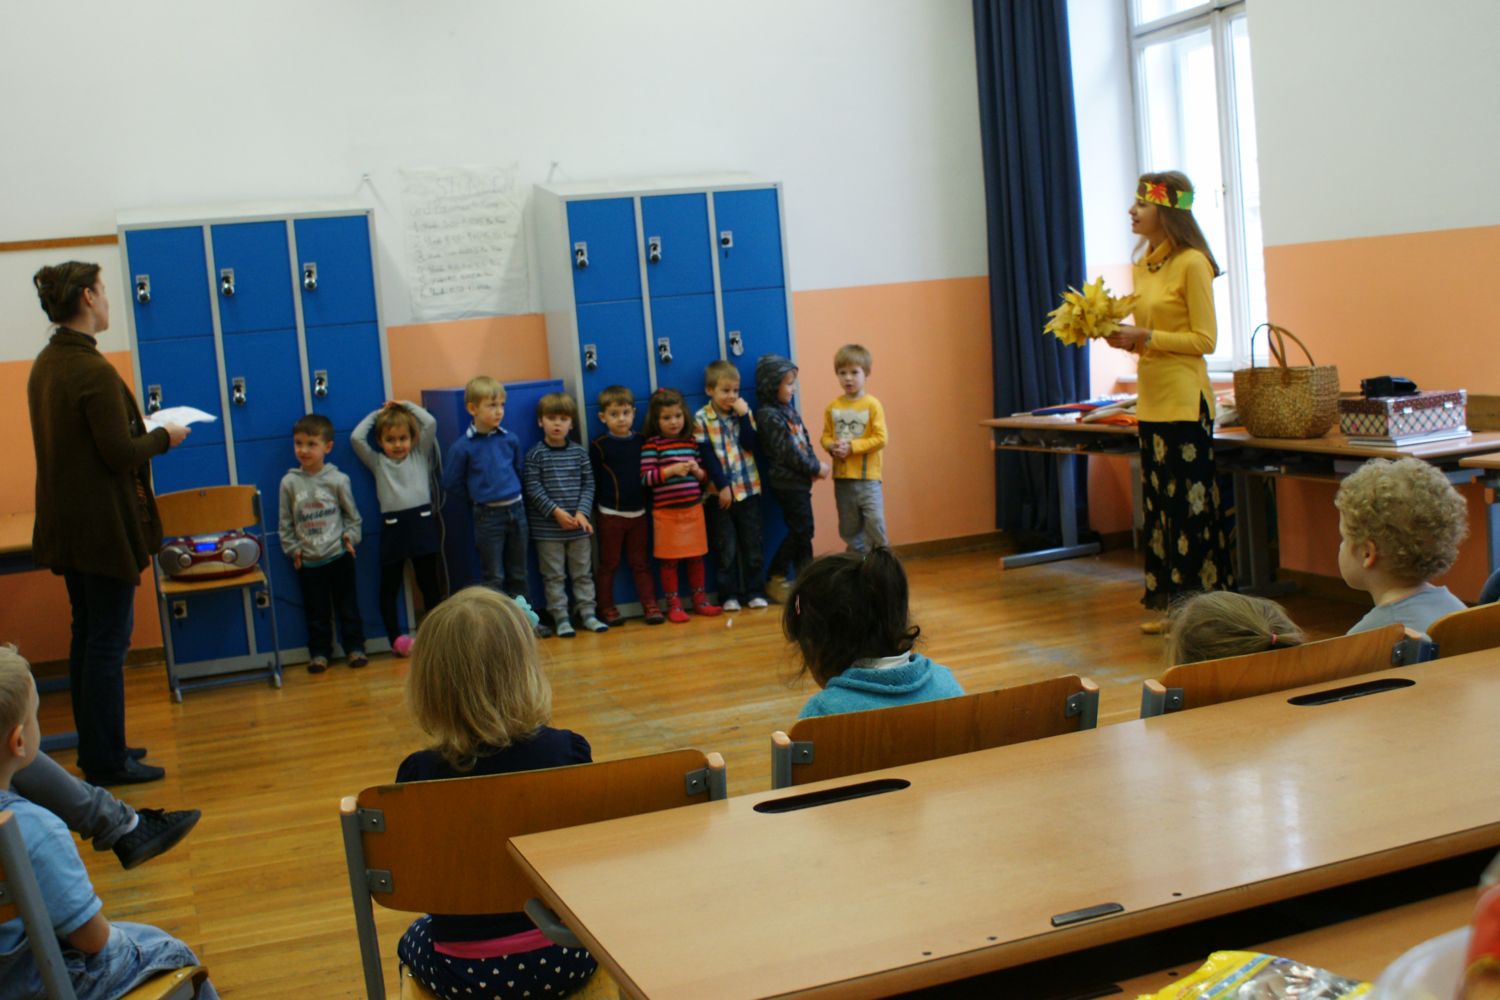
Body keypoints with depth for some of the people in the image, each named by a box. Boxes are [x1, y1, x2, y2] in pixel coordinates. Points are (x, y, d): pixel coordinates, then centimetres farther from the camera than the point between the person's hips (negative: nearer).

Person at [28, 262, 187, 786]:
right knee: (108, 642, -1)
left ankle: (96, 748, 27)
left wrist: (144, 433, 13)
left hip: (66, 523, 9)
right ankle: (106, 762, 6)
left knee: (87, 637, 17)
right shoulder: (93, 371, -20)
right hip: (104, 526, -9)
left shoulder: (43, 365, 8)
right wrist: (163, 437, -4)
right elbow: (120, 455, -21)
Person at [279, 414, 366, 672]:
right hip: (307, 561, 1)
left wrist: (350, 536, -6)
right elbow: (286, 522, 4)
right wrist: (293, 549, 0)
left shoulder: (337, 479, -6)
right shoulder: (289, 482, -3)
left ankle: (354, 647, 20)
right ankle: (319, 652, 20)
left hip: (339, 555, -1)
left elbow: (352, 514, 5)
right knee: (315, 611, 10)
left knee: (347, 605, 9)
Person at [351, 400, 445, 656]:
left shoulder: (420, 455, 10)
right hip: (393, 527, 0)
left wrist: (406, 405, 10)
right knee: (389, 587, 3)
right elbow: (357, 438, 0)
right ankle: (396, 639, 9)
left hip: (422, 522, 0)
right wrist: (377, 414, 11)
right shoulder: (378, 463, 10)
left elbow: (430, 423, 1)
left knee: (429, 583, 9)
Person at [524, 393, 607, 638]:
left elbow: (588, 484, 3)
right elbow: (533, 489, -8)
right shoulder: (535, 455, -5)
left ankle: (587, 614, 18)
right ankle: (561, 619, 11)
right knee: (554, 576, 4)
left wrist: (582, 512, -11)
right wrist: (556, 511, -16)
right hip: (548, 527, -2)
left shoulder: (579, 452, 3)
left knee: (583, 573, 10)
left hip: (578, 525, 3)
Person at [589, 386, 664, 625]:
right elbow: (592, 482, -4)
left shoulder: (641, 441, 4)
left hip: (638, 513, 3)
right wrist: (597, 506, -8)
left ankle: (650, 605, 9)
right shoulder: (599, 446, -6)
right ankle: (607, 608, 12)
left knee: (641, 563, 8)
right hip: (611, 515, -3)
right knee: (609, 564, 5)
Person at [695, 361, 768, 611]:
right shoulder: (701, 419, -5)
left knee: (752, 544, 7)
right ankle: (729, 595, 9)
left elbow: (751, 445, -7)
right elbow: (707, 456, -9)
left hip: (748, 489, 3)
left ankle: (755, 591, 14)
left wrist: (743, 415, -13)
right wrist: (722, 487, -14)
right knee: (726, 548, 3)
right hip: (720, 492, -3)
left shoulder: (744, 412, 5)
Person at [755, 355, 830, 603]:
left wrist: (816, 465, -2)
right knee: (800, 531, -6)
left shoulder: (788, 409, 12)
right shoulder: (768, 416, -17)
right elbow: (787, 453, -19)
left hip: (799, 481, 9)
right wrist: (816, 468, -12)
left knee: (803, 531, 11)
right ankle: (776, 579, 3)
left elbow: (805, 442, 15)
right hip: (786, 483, -9)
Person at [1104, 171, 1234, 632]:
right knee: (1159, 503, 11)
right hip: (1151, 399, 8)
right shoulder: (1143, 266, 13)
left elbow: (1204, 340, -13)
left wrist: (1142, 337, -18)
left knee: (1190, 503, -4)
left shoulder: (1192, 263, -11)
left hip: (1183, 399, -8)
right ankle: (1168, 603, 18)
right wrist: (1125, 338, 0)